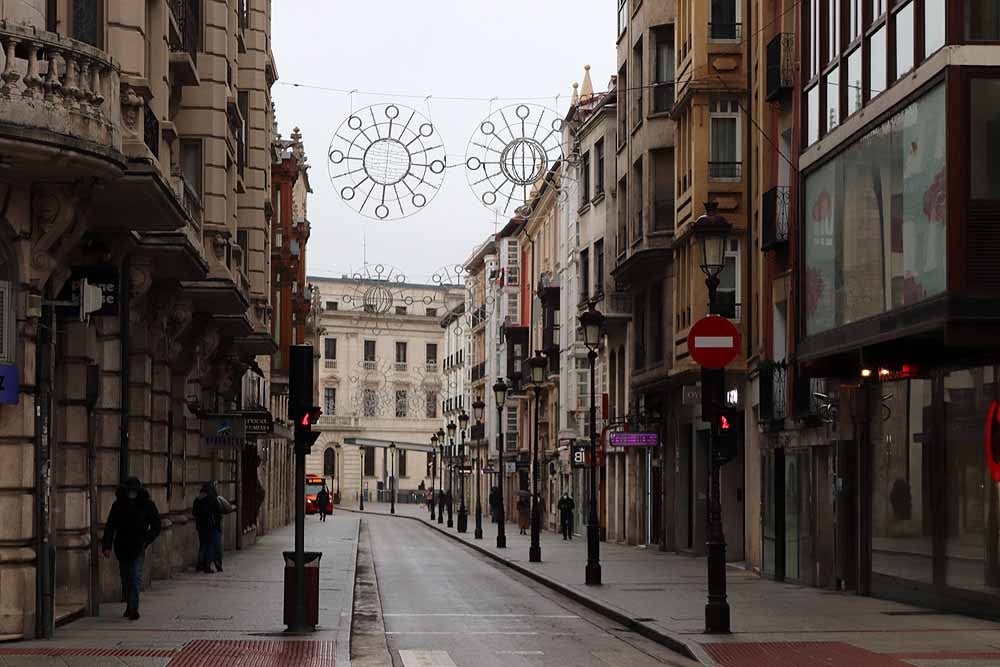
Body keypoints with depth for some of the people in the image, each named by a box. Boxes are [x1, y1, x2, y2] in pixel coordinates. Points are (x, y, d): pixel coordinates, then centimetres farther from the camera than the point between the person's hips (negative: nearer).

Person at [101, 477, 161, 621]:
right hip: (122, 548, 3)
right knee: (125, 578, 10)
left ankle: (133, 608, -18)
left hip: (137, 548, -3)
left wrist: (146, 541, -5)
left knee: (135, 577, -13)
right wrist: (106, 546, -6)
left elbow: (156, 526, 6)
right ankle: (130, 606, 25)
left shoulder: (147, 505, -1)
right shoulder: (118, 505, 4)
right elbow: (109, 526, 3)